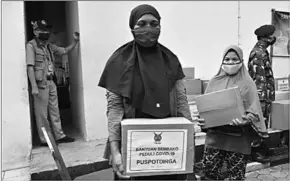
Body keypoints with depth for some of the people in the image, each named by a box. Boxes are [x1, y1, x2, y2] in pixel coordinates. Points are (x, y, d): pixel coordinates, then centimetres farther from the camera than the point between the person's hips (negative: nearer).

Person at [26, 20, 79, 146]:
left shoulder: (49, 46, 13)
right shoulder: (31, 45, -9)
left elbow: (64, 51, 20)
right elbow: (30, 67, -15)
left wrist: (75, 41, 5)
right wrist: (34, 86, -21)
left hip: (51, 82, 8)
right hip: (40, 83, -8)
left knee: (54, 111, 13)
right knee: (42, 113, 3)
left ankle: (59, 136, 24)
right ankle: (44, 139, 15)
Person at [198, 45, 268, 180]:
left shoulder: (247, 83, -2)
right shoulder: (214, 81, 7)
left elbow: (254, 112, -7)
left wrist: (246, 120, -27)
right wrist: (202, 120, -6)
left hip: (238, 139, -2)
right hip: (214, 137, 3)